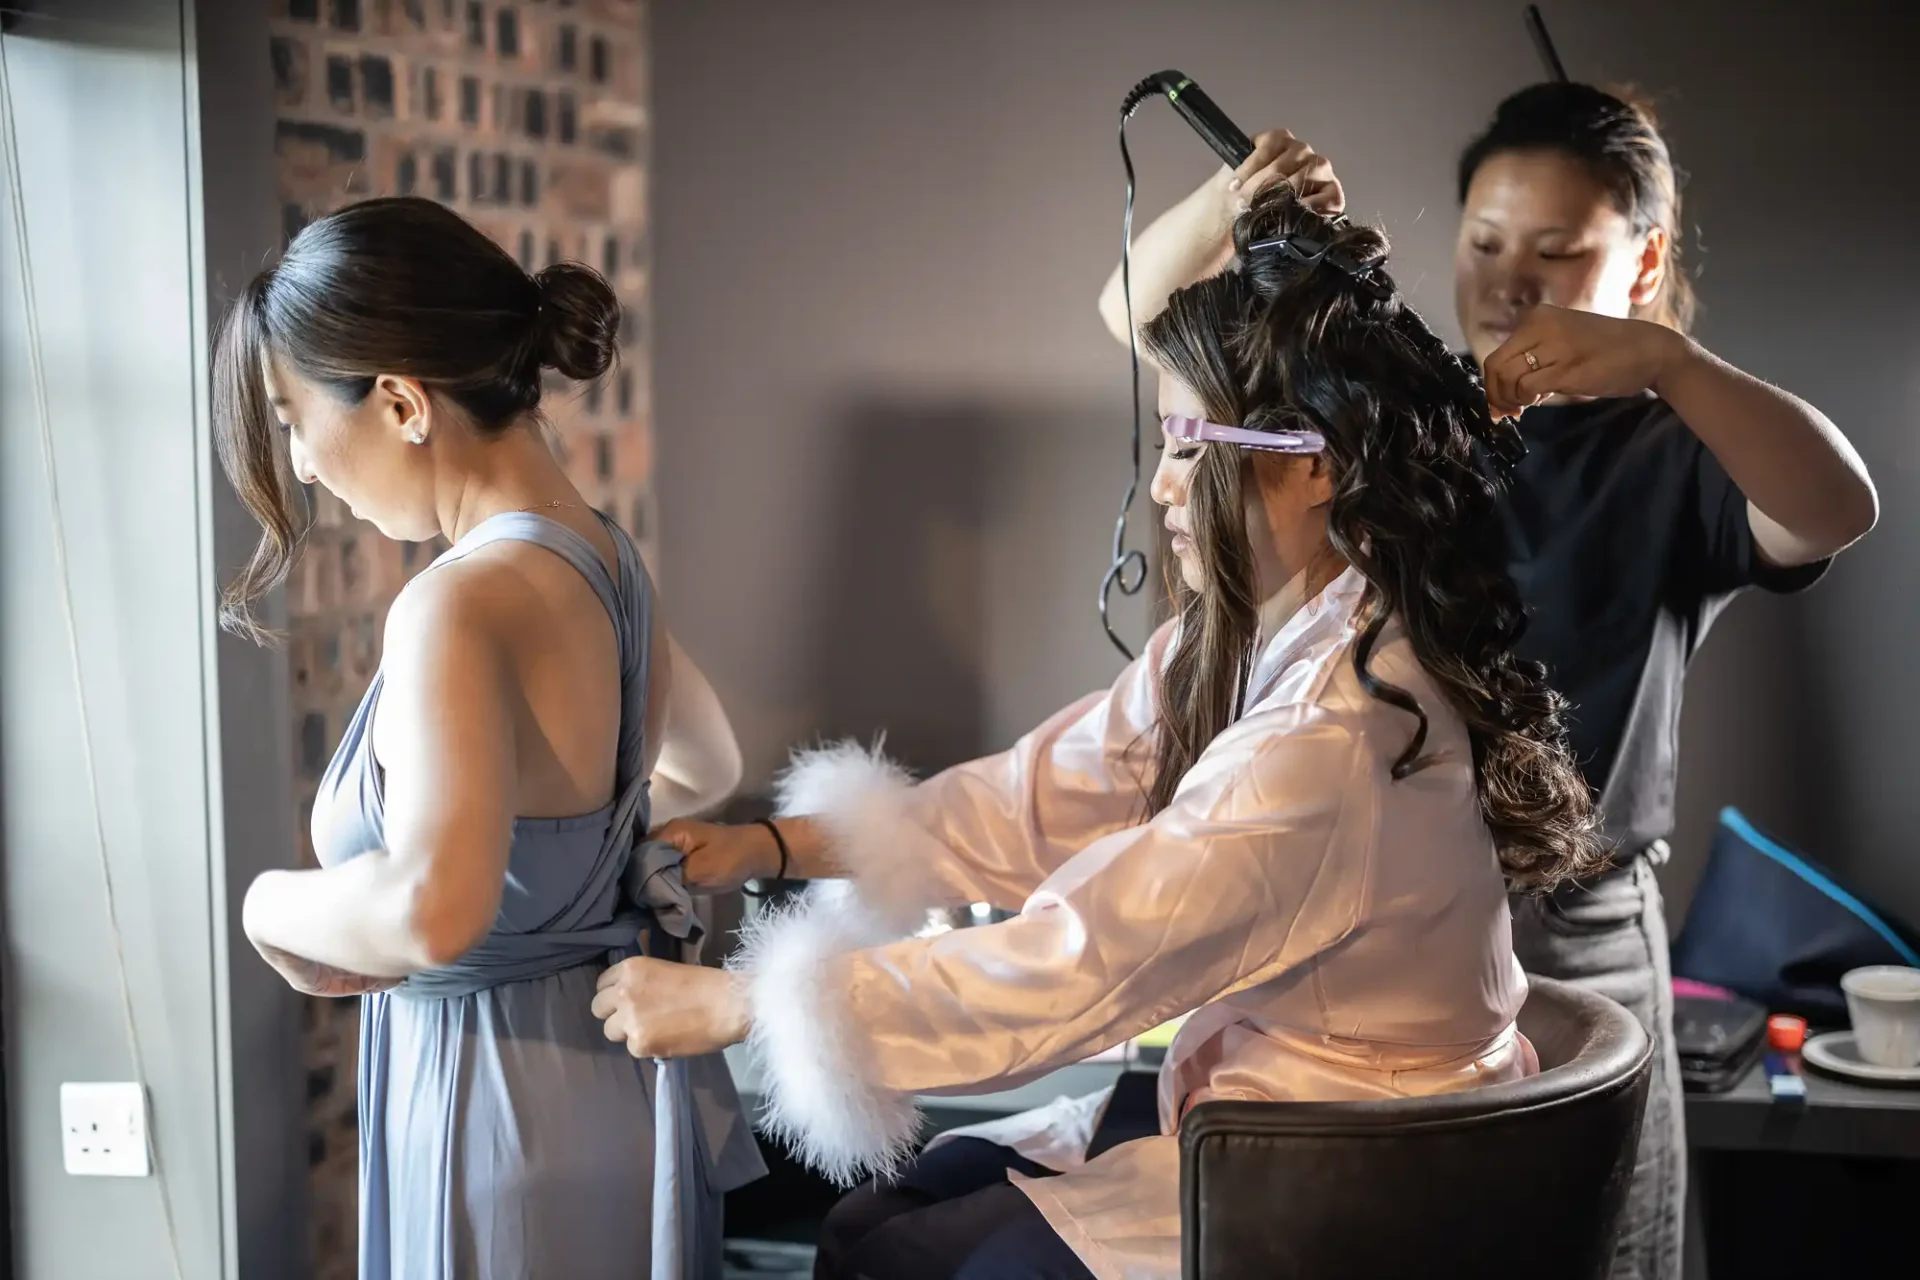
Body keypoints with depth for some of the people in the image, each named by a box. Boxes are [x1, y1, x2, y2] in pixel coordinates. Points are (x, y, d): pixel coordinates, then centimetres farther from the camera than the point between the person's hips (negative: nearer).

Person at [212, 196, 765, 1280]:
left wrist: (275, 905, -20)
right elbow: (706, 770, 22)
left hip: (506, 1097, -8)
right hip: (620, 1060, 8)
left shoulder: (462, 603, -23)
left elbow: (432, 909, -38)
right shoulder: (606, 556, 3)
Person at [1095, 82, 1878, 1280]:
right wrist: (1227, 202, -15)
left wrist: (1663, 358, -40)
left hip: (1566, 938, -2)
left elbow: (1839, 507, -27)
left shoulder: (1671, 463, -6)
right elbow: (1143, 313, 5)